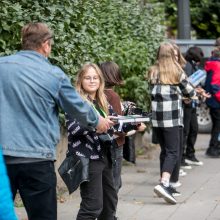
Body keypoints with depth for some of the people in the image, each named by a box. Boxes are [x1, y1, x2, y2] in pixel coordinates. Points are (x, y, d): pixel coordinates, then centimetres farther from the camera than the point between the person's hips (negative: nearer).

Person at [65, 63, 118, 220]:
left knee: (110, 201, 16)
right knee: (93, 205, -14)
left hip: (104, 156, 9)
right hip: (87, 158, -8)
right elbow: (73, 128, -20)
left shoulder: (102, 102, 15)